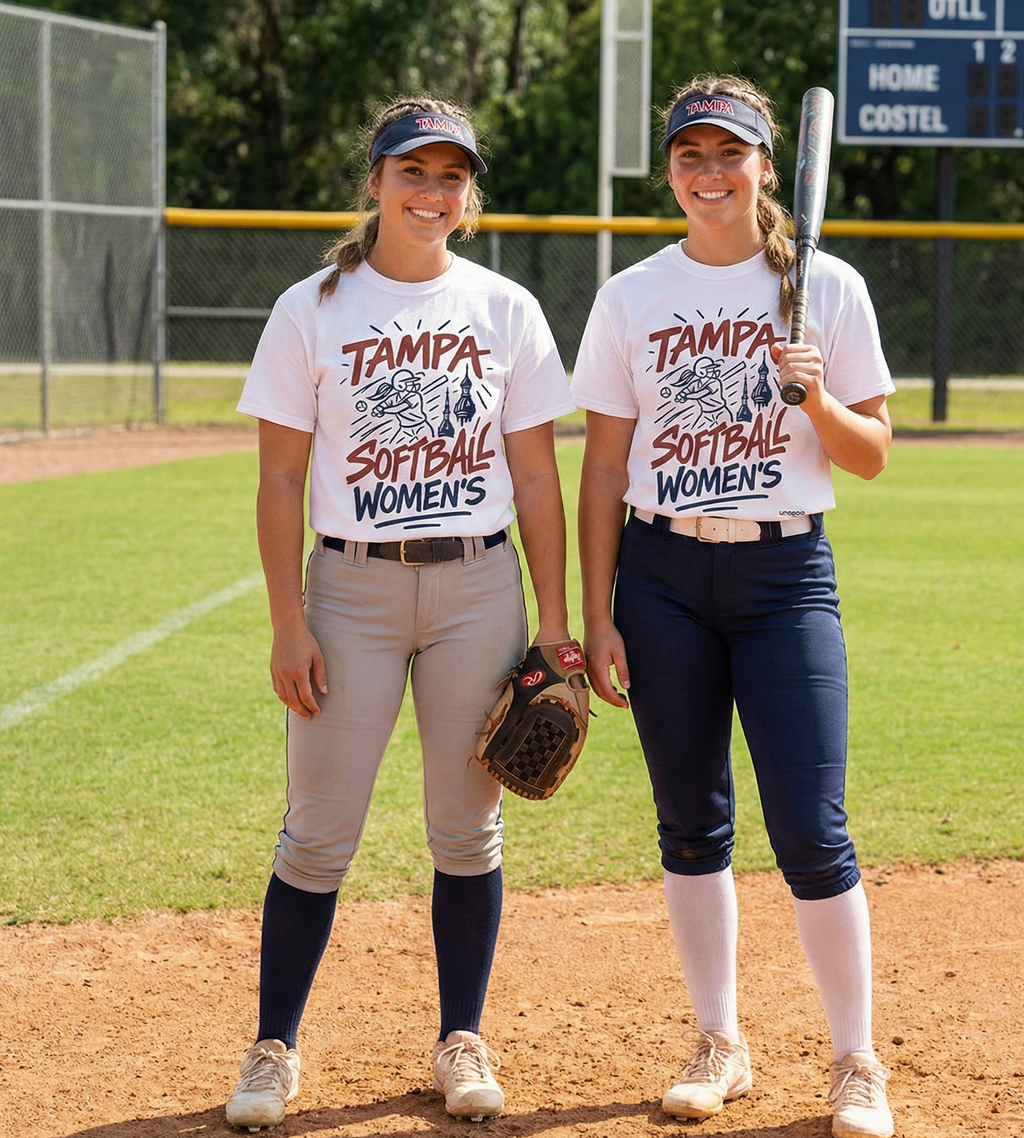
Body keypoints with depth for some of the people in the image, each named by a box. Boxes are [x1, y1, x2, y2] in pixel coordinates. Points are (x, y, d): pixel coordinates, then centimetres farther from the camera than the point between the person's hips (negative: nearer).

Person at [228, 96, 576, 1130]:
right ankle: (275, 1047, 11)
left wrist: (553, 623, 1)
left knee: (467, 828, 6)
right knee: (319, 832, 0)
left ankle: (461, 1041, 18)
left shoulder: (505, 310, 5)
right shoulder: (312, 310, 0)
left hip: (478, 587, 2)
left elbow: (535, 476, 6)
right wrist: (289, 625, -8)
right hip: (352, 586, -1)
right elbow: (281, 479, -1)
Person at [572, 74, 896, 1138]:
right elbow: (603, 464, 6)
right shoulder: (631, 298, 5)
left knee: (810, 828, -7)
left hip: (786, 571, -2)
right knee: (691, 820, 7)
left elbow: (871, 455, 4)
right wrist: (596, 614, 0)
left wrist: (817, 398, -16)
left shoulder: (829, 289, 2)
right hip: (662, 576, 2)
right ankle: (719, 1045, 20)